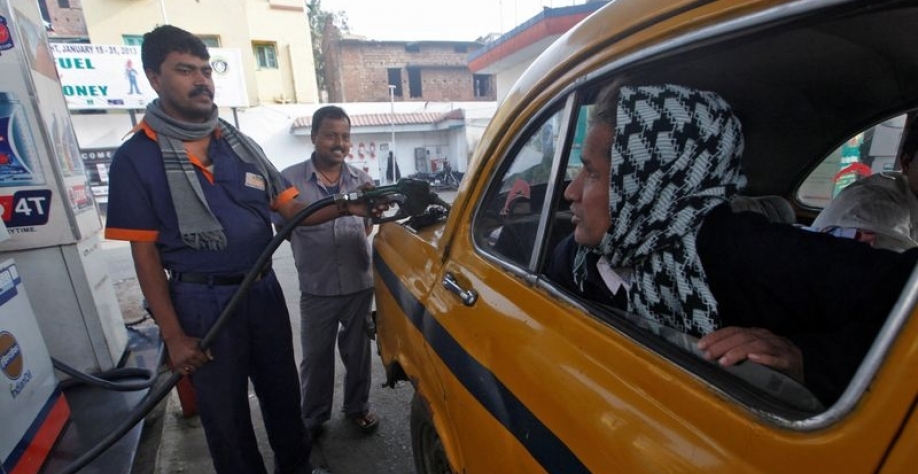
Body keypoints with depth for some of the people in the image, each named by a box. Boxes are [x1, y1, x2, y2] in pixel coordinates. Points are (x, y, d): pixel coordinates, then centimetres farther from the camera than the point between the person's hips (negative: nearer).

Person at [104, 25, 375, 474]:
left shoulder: (241, 144, 6)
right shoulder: (136, 157, -6)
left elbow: (290, 209, 3)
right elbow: (144, 252, -7)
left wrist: (343, 208, -15)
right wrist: (173, 335, -9)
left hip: (264, 288, 4)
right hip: (202, 300, -4)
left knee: (282, 389, 19)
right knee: (223, 407, 14)